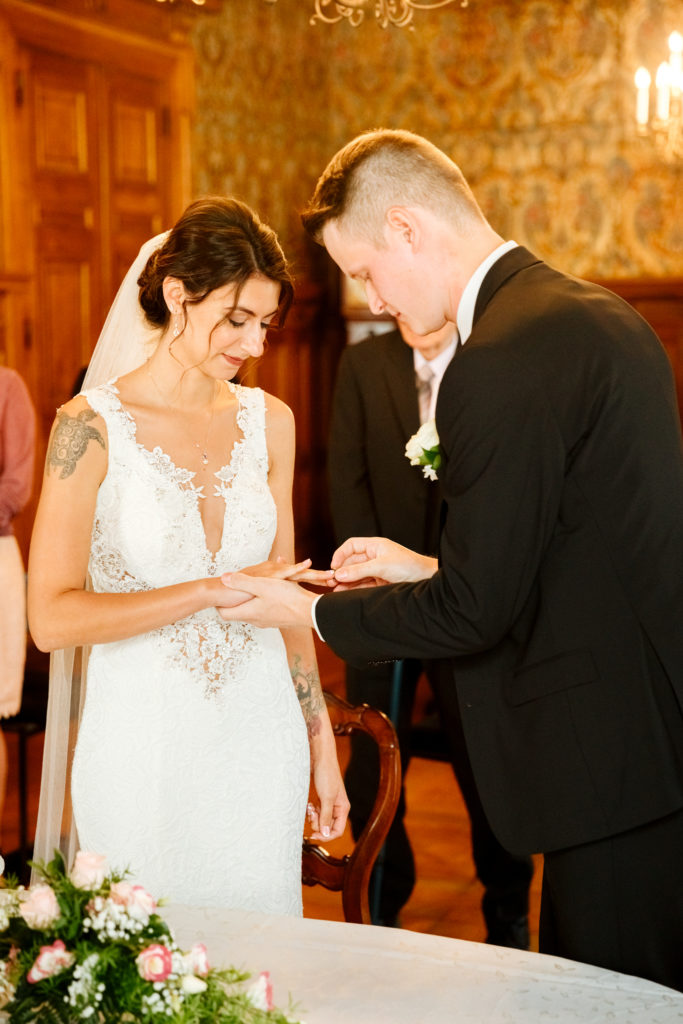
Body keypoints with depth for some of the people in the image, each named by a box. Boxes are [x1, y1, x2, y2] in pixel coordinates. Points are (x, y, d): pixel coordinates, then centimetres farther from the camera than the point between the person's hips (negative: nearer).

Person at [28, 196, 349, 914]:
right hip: (142, 745, -4)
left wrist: (320, 744, 11)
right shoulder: (91, 426, -9)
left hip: (260, 743, 4)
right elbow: (52, 618, -15)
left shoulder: (269, 421, 5)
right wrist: (211, 591, -20)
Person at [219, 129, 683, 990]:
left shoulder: (501, 361, -21)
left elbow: (473, 610, -18)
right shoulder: (601, 314, 10)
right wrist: (431, 569, 16)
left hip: (613, 760, -10)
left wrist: (313, 613, -3)